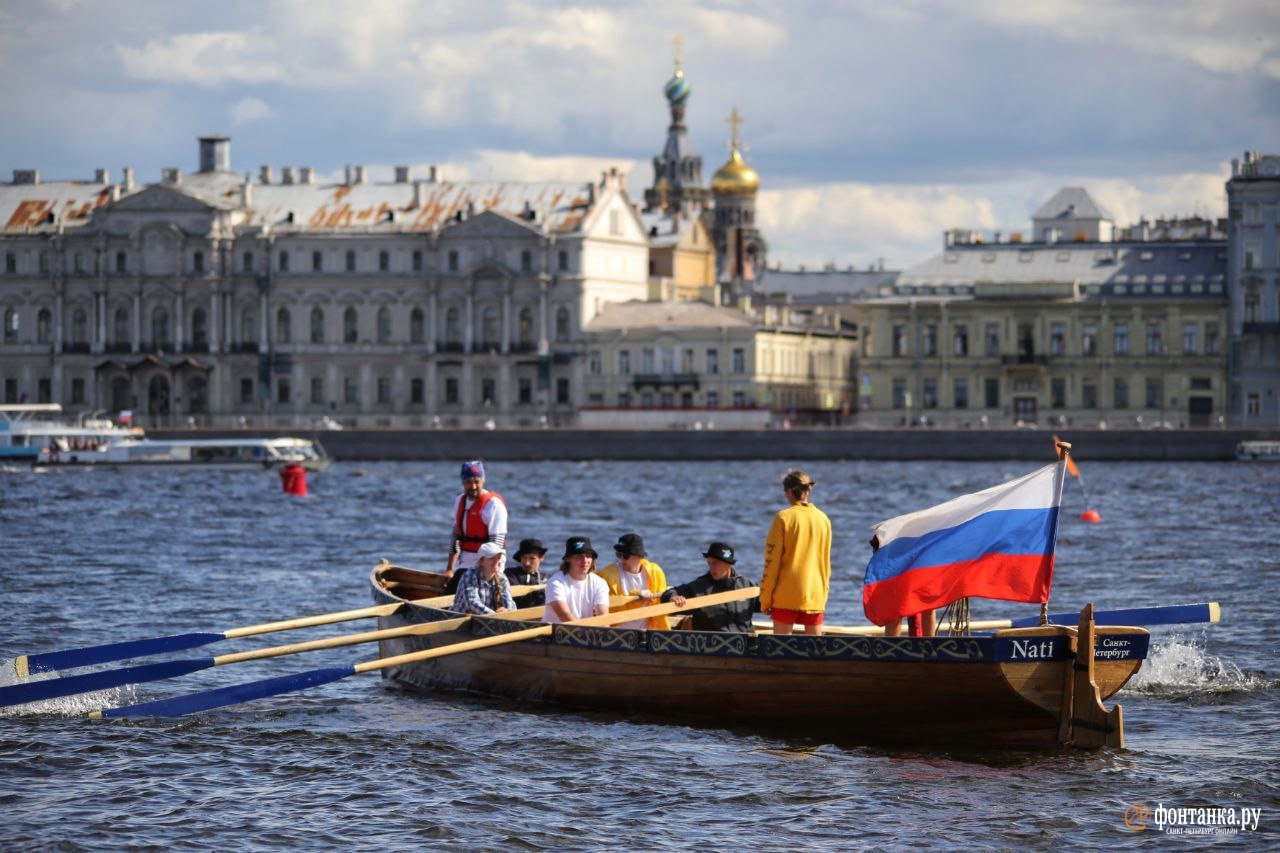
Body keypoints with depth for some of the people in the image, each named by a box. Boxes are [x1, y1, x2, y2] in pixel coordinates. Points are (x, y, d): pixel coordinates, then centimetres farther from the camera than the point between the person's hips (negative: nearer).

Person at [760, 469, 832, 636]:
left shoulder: (784, 518, -7)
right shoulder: (823, 519, 6)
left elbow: (772, 561, -7)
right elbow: (826, 562, 13)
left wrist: (765, 598, -2)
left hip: (786, 595, -4)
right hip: (815, 595, 4)